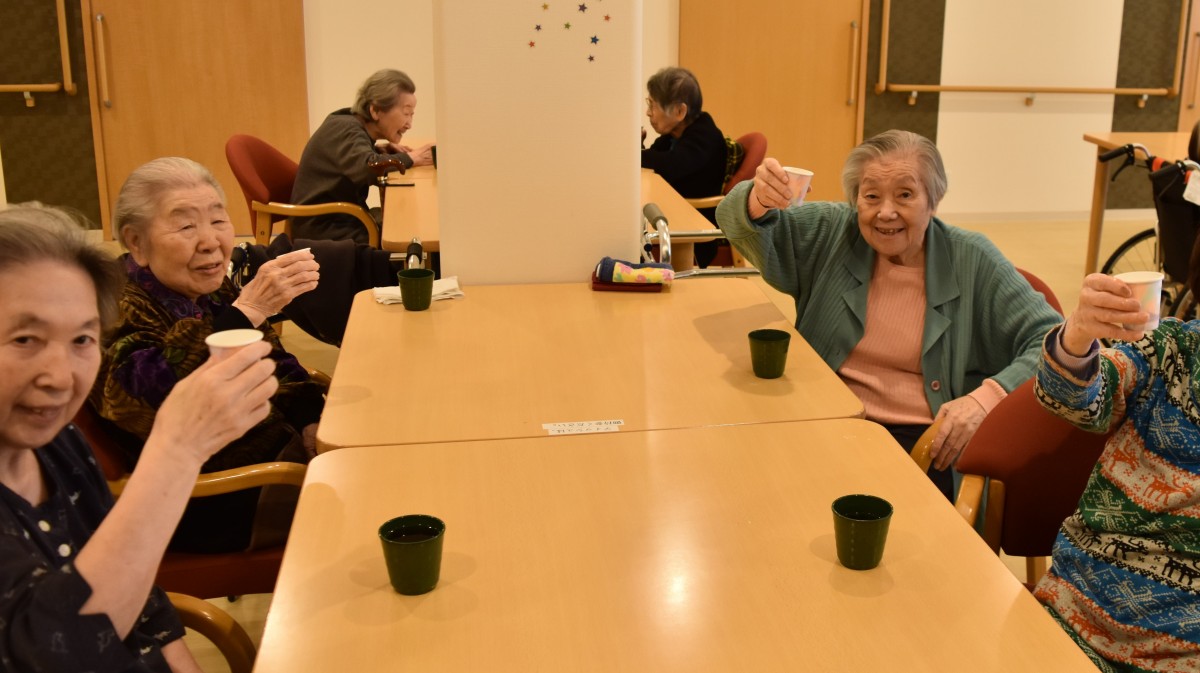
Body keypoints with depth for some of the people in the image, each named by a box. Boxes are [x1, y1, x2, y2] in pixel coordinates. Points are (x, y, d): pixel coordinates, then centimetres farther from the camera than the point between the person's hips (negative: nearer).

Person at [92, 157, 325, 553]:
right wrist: (247, 311, -41)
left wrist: (312, 422, -2)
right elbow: (160, 405, -36)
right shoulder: (118, 314, -17)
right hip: (212, 506, -8)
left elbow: (277, 368, 16)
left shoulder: (214, 292, 6)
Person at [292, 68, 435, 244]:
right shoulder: (346, 130, -19)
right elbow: (367, 168, -38)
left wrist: (380, 149, 5)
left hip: (341, 219, 9)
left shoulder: (351, 121, 6)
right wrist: (410, 158, -23)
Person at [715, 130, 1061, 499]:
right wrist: (759, 200, -26)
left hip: (926, 442, -2)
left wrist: (988, 396, -20)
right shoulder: (832, 233, 5)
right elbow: (743, 225, 0)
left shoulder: (972, 262, 0)